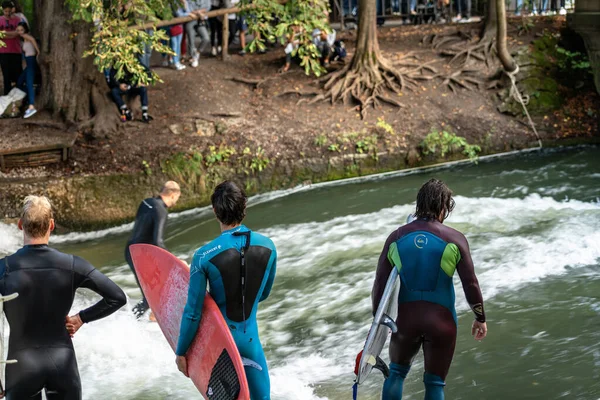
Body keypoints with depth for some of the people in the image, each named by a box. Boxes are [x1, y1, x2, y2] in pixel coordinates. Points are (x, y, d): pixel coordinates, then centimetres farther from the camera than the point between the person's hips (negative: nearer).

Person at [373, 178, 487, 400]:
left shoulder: (396, 238, -1)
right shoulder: (454, 239, -8)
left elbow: (379, 284, 0)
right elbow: (470, 284, -7)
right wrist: (480, 318, 6)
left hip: (406, 317, 2)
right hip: (441, 319, -2)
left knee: (396, 372, 24)